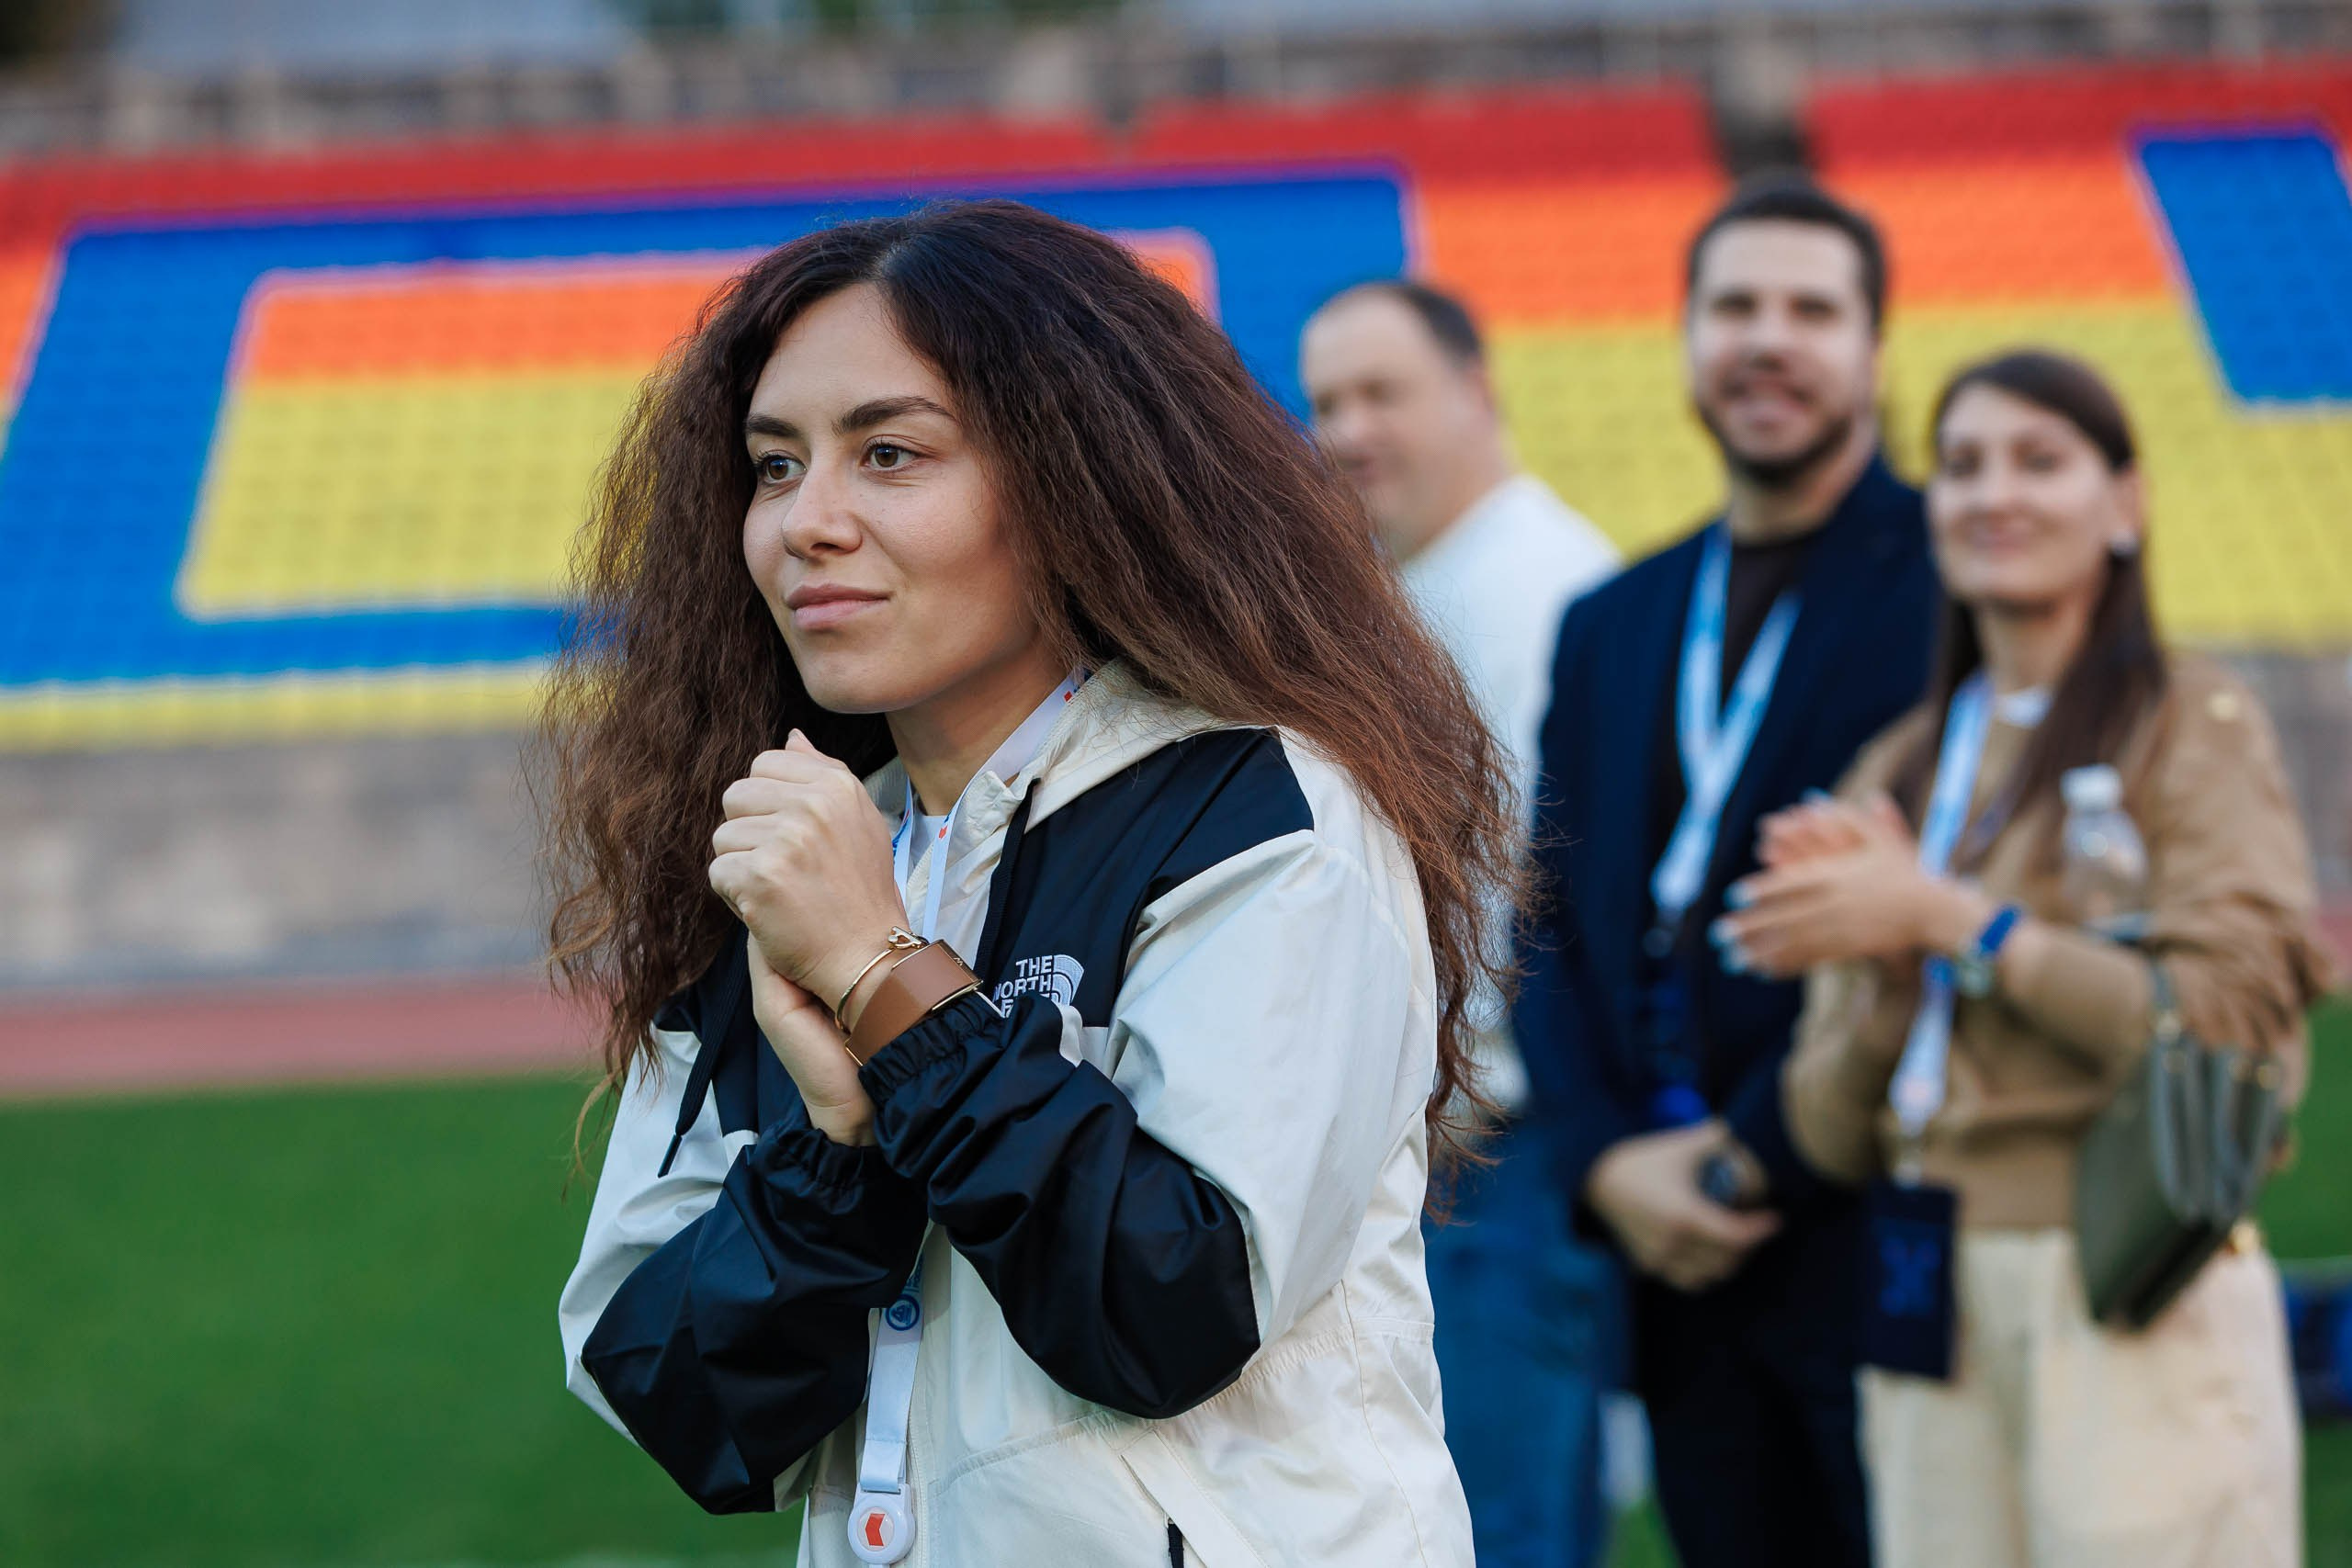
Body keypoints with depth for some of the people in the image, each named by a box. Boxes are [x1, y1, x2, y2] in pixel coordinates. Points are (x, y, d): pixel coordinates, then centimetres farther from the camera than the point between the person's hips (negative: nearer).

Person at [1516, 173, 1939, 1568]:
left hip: (1879, 1232, -5)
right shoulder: (1611, 625, 18)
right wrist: (1609, 1162, -3)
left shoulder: (1958, 582, -4)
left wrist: (1757, 1159, -11)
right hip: (1681, 1250, 6)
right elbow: (1555, 921, 13)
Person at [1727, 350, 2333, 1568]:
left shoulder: (2193, 725, 0)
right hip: (1931, 1314, 5)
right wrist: (1886, 965, -7)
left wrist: (1949, 921, -10)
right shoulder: (1896, 771, 15)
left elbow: (2235, 1030, -13)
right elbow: (1834, 1134, 12)